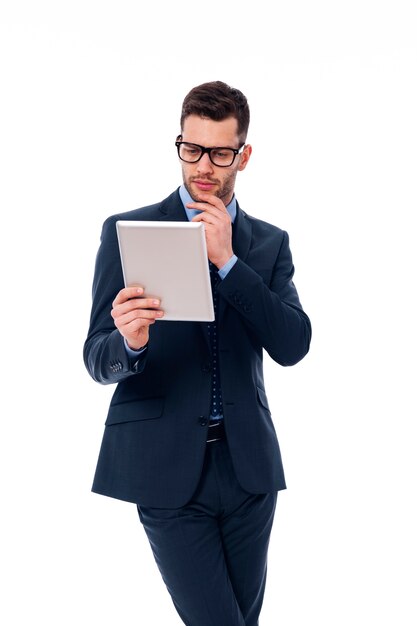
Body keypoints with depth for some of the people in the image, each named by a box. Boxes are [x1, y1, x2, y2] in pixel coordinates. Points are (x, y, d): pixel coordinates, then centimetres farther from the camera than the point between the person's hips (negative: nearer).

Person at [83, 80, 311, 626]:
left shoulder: (270, 243, 8)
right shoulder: (127, 231, -1)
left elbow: (293, 346, -5)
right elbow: (98, 360, -5)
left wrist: (228, 261, -13)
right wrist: (129, 341, -29)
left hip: (248, 464, 3)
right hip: (168, 468, -3)